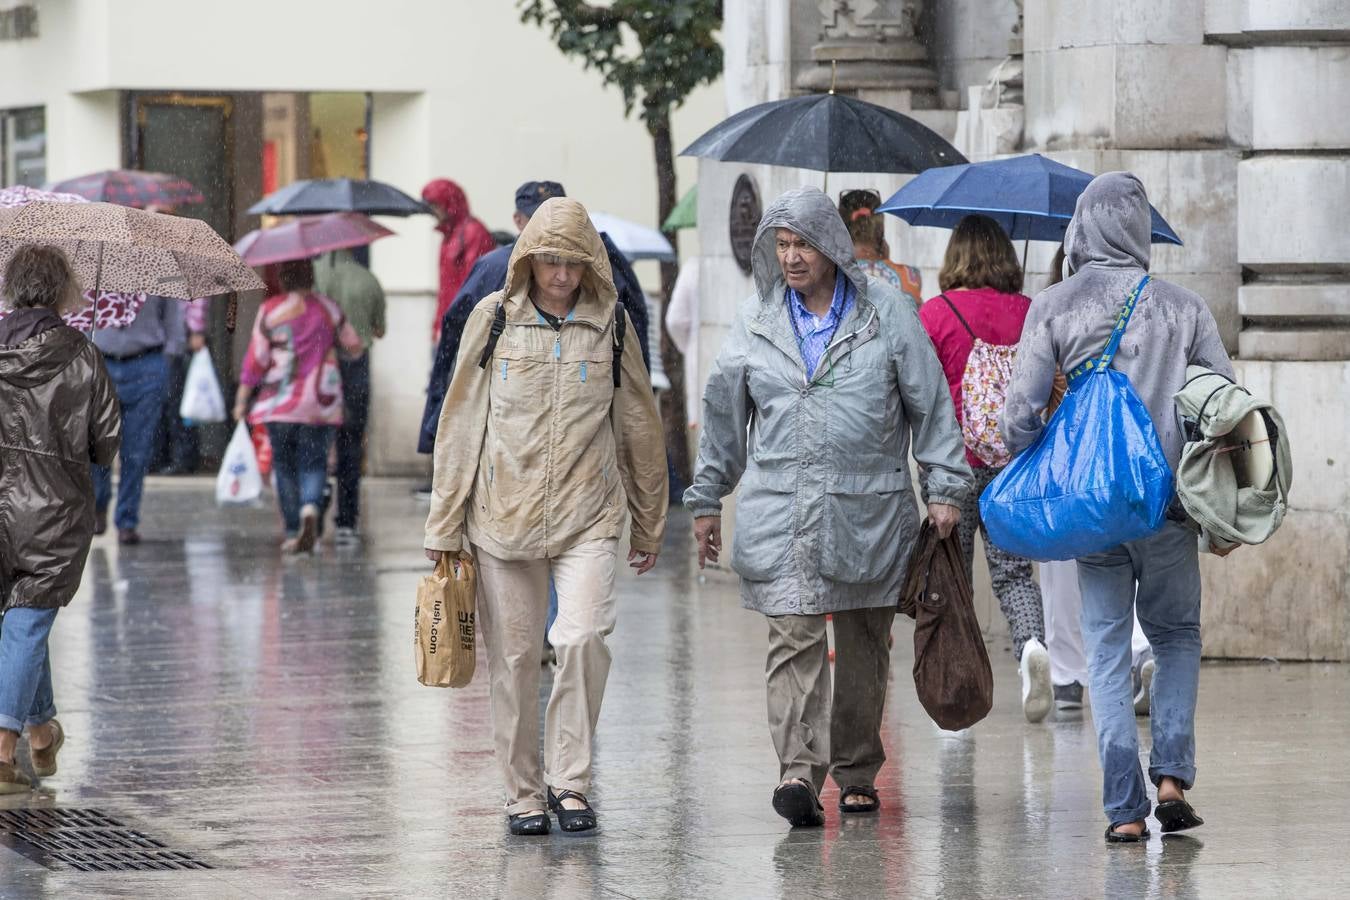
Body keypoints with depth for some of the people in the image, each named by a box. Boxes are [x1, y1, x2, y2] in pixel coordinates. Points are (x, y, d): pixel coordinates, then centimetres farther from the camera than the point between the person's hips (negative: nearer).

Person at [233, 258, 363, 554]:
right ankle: (311, 507, -27)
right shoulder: (329, 309, 3)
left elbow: (256, 358, -4)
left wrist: (242, 398, 2)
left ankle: (293, 532, 7)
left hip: (279, 403, -1)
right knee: (313, 461, 2)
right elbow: (354, 348, 12)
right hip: (320, 403, 1)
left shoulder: (269, 311, -3)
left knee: (285, 466, 9)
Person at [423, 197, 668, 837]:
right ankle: (524, 792, 15)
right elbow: (460, 423, 6)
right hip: (503, 516, 0)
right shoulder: (494, 318, 3)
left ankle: (569, 779, -5)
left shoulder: (610, 324, 5)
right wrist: (445, 525, 4)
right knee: (513, 657, 2)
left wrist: (649, 526, 16)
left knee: (585, 636, -18)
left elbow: (639, 428, 13)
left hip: (589, 519, 0)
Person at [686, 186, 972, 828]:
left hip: (869, 507, 0)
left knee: (864, 646, 8)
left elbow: (930, 402, 4)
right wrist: (706, 499, 18)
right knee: (794, 639, -12)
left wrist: (945, 487, -1)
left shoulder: (885, 312, 2)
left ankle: (857, 772, 19)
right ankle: (799, 771, -21)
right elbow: (723, 413, 16)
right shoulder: (756, 319, 8)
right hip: (780, 508, 0)